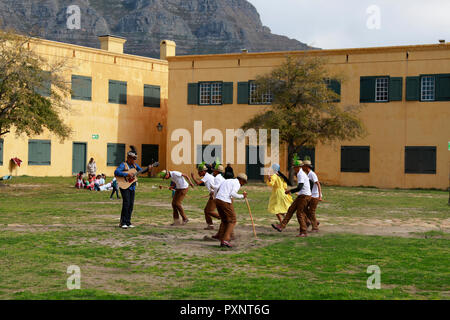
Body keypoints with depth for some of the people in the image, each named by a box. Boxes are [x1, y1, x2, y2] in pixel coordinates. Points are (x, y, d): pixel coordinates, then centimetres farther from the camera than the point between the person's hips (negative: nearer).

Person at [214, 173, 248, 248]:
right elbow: (232, 193, -18)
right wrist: (242, 196, -4)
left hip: (217, 200, 8)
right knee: (232, 221, 4)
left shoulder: (227, 181, 24)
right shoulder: (237, 184, -1)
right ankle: (226, 239, -7)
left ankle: (222, 241, 16)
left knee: (224, 221, 19)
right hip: (226, 202, -8)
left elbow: (218, 190, 18)